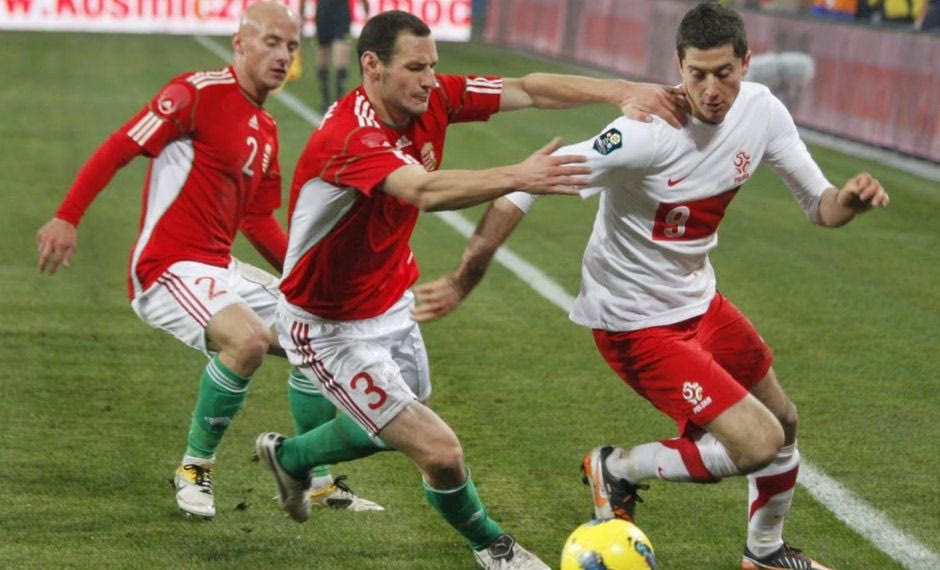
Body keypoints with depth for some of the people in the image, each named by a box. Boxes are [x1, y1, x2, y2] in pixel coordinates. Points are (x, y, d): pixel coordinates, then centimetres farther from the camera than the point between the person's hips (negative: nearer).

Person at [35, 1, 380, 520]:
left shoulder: (266, 131, 15)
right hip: (167, 268, -9)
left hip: (221, 270, 9)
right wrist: (67, 218, -23)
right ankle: (195, 469, -12)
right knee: (247, 339, -32)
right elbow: (118, 149, -15)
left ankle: (316, 482, 23)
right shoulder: (200, 92, -11)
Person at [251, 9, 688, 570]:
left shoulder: (432, 98, -10)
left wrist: (618, 91, -22)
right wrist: (517, 177, -64)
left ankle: (289, 456, 56)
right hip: (331, 329, -9)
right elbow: (425, 190, -51)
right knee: (441, 452, -10)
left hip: (392, 308, 9)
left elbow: (527, 90, -9)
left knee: (393, 429, 29)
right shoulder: (350, 138, -34)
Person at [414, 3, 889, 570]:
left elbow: (818, 204, 2)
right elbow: (526, 186, -32)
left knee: (783, 423, 21)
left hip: (698, 300, 8)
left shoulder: (761, 112, -9)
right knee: (758, 445, -15)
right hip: (636, 324, -8)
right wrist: (464, 279, -35)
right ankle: (618, 469, 9)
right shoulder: (648, 134, -31)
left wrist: (849, 199, -23)